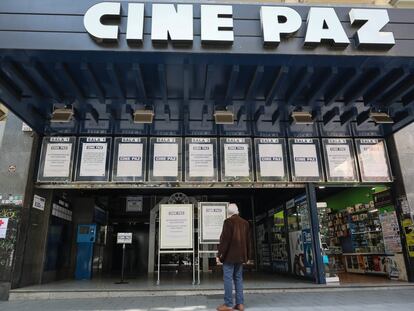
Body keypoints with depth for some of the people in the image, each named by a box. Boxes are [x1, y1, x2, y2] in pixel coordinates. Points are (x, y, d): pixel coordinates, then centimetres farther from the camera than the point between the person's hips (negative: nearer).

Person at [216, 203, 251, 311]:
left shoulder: (228, 221, -11)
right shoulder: (245, 223, 10)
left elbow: (224, 240, -15)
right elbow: (248, 241, 14)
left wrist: (219, 255, -10)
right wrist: (247, 256, 21)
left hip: (229, 256, -7)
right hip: (240, 256, 7)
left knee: (228, 279, -2)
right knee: (238, 278, 12)